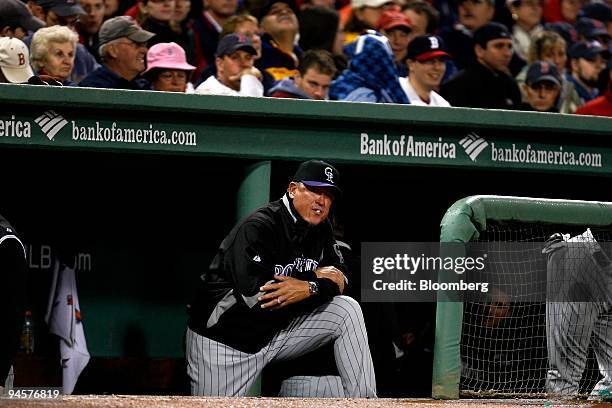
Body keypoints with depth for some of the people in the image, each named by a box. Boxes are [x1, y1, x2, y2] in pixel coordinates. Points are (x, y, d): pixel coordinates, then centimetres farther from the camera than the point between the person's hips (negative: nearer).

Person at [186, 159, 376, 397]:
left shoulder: (321, 231, 3)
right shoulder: (258, 226, -21)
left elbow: (339, 282, 0)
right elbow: (254, 294, -32)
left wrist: (308, 289, -23)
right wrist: (316, 279, -22)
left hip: (280, 328, 6)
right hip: (223, 339, -6)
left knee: (347, 310, -7)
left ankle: (363, 402, -6)